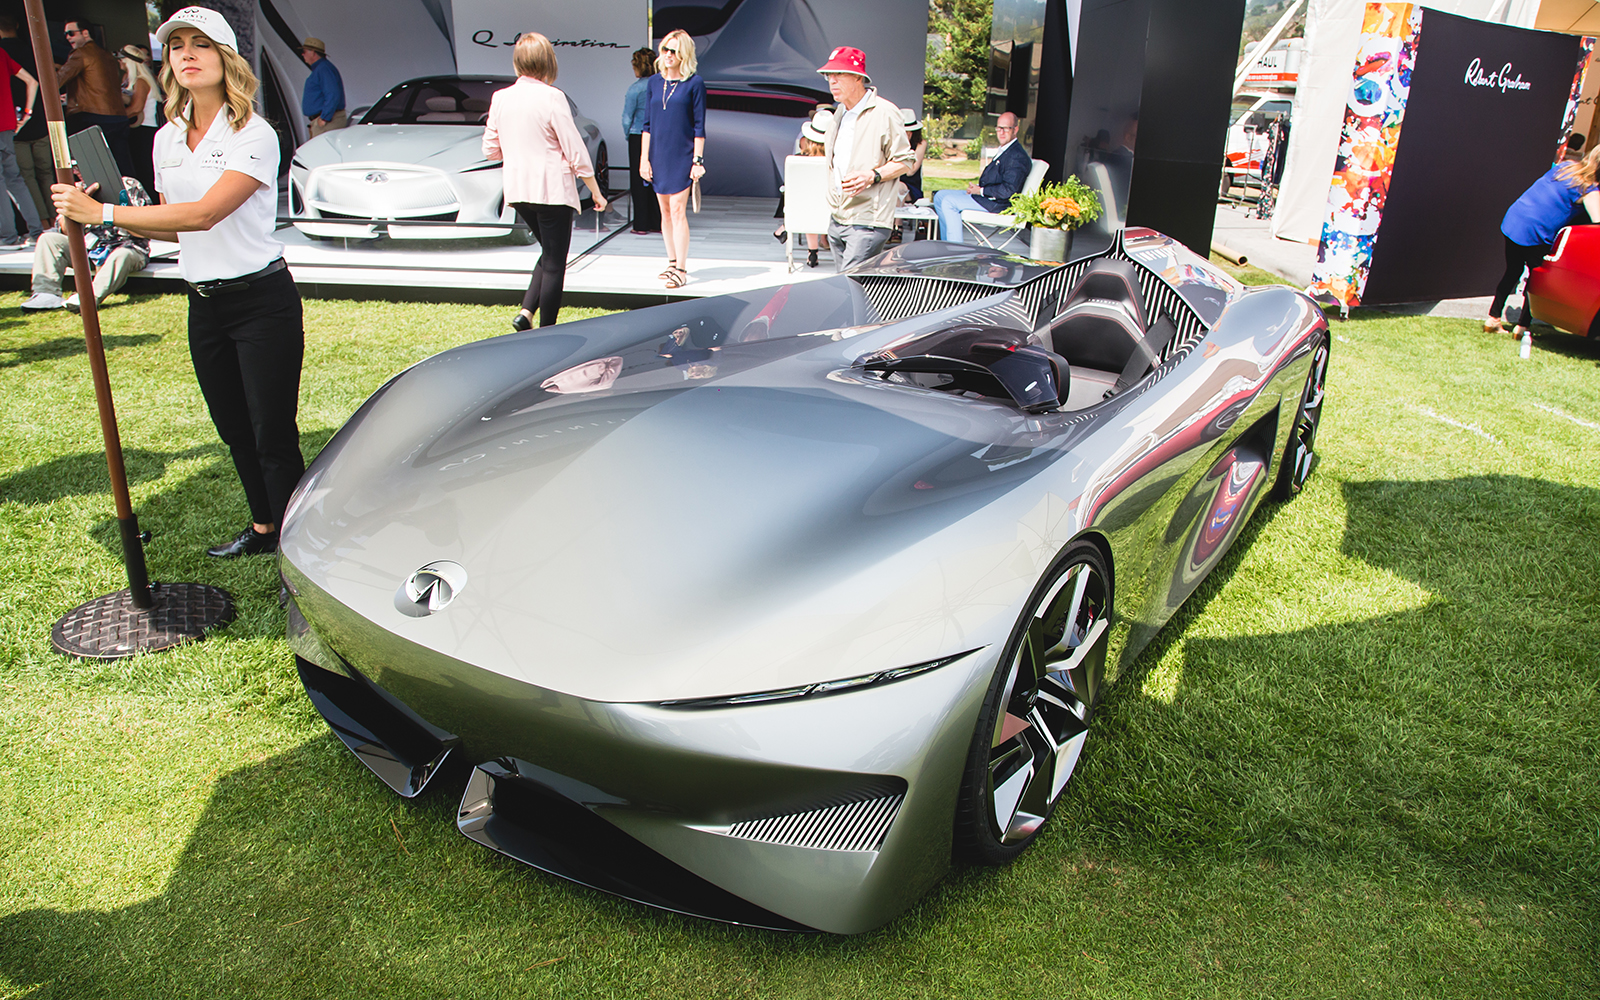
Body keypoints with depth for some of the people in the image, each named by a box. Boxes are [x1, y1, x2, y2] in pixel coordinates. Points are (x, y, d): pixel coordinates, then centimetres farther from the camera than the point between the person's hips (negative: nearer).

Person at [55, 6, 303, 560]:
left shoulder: (253, 135, -12)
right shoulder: (167, 139, 11)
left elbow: (205, 213, -23)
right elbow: (175, 225, 17)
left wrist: (104, 212, -22)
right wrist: (112, 218, 0)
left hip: (262, 301, -7)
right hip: (204, 303, 7)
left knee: (273, 436, -5)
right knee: (234, 430, 15)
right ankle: (263, 527, 31)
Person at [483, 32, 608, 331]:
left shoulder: (500, 98, 4)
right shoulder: (552, 98, -13)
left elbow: (490, 150, 11)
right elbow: (576, 152, -11)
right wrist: (596, 193, -2)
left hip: (517, 191, 6)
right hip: (553, 190, -6)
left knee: (549, 255, 22)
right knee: (554, 263, 4)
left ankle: (525, 313, 8)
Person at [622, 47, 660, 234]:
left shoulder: (635, 88, -11)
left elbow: (627, 118, -8)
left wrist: (628, 134, 9)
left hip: (639, 137, -4)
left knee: (639, 181, 3)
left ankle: (641, 225, 4)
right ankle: (657, 223, 14)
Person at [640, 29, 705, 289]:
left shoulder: (694, 83, -5)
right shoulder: (655, 82, 9)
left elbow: (699, 126, -5)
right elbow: (648, 123, 11)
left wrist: (698, 160, -10)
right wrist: (644, 158, 6)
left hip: (683, 155, -5)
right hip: (659, 155, 5)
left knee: (677, 210, -9)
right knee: (665, 211, 9)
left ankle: (681, 269, -5)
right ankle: (672, 262, 21)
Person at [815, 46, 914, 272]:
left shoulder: (884, 113, -7)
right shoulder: (839, 114, 18)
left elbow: (905, 162, -6)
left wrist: (873, 176, -22)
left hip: (868, 221, -8)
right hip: (836, 218, 8)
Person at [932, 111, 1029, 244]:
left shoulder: (1017, 156, -18)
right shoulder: (1004, 151, 14)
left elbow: (1008, 190, -25)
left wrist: (980, 191, -15)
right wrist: (976, 187, 1)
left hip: (996, 203, -11)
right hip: (985, 196, 11)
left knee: (949, 202, -19)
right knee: (940, 196, 10)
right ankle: (947, 244, 9)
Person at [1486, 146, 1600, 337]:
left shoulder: (1562, 166, 11)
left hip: (1511, 222, 7)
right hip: (1534, 235, -7)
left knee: (1512, 272, 21)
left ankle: (1493, 319, 23)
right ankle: (1522, 327, 9)